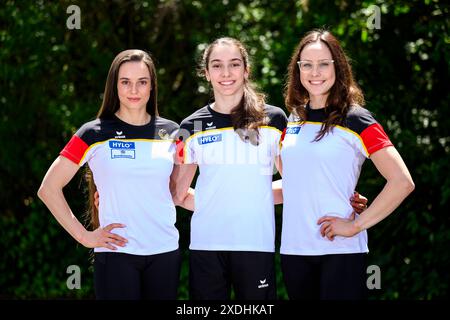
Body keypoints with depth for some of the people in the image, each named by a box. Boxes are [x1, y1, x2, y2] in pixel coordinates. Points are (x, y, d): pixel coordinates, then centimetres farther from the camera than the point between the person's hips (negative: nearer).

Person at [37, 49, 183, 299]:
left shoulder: (171, 133, 9)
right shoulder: (95, 134, -1)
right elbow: (48, 189, 0)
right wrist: (84, 236, -4)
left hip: (165, 252, 3)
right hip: (117, 252, -3)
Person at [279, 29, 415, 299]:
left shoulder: (356, 120, -6)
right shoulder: (292, 121, 11)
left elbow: (402, 182, -12)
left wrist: (356, 225, -13)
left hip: (340, 251, -5)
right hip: (293, 249, 5)